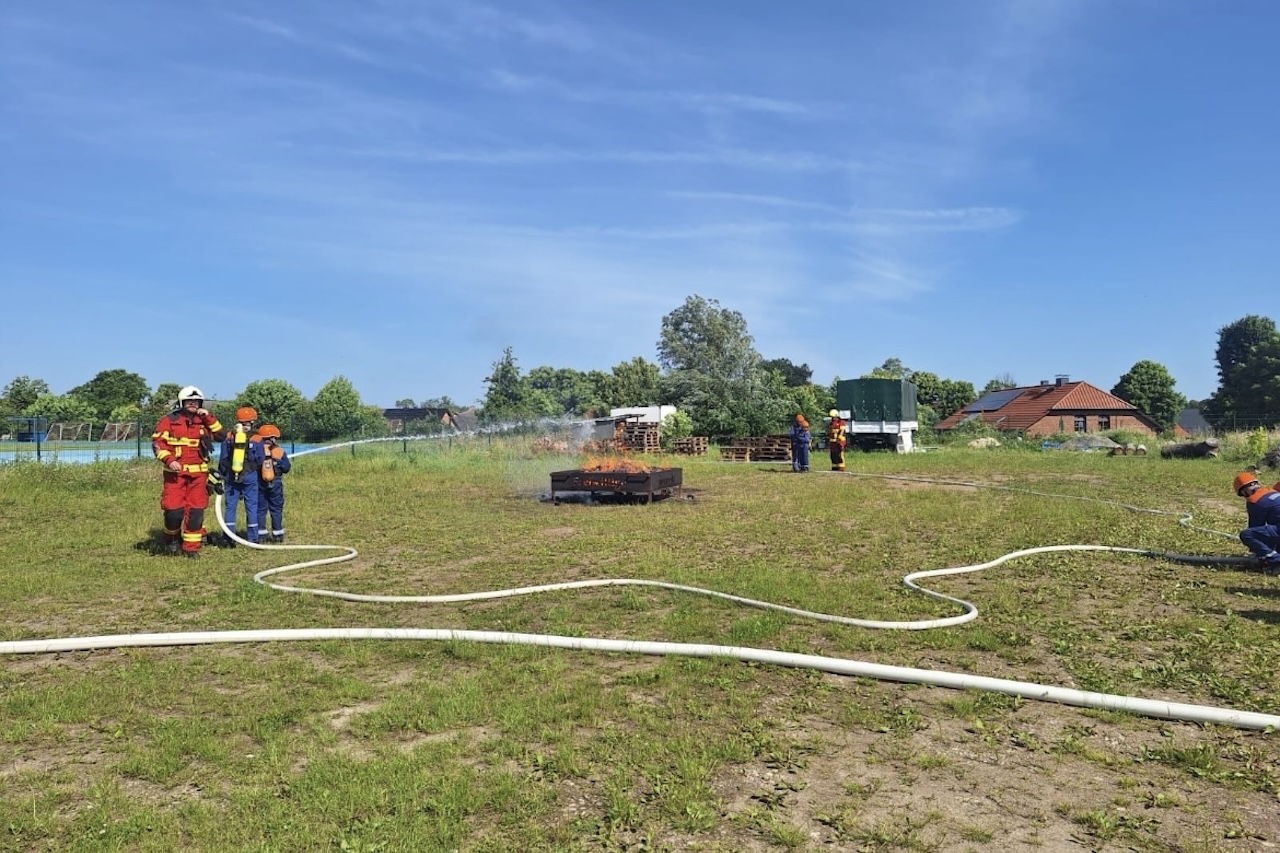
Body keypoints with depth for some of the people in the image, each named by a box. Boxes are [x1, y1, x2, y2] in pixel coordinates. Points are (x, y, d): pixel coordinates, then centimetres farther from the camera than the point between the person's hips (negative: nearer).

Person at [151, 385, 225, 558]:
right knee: (173, 509, -7)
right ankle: (171, 538, 22)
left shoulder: (204, 421, 11)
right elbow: (157, 442, -2)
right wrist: (169, 460, -16)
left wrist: (209, 418, -7)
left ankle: (191, 547, 10)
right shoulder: (169, 420, 1)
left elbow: (220, 436, 1)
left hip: (198, 473, 3)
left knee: (196, 510, 1)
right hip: (175, 472, -3)